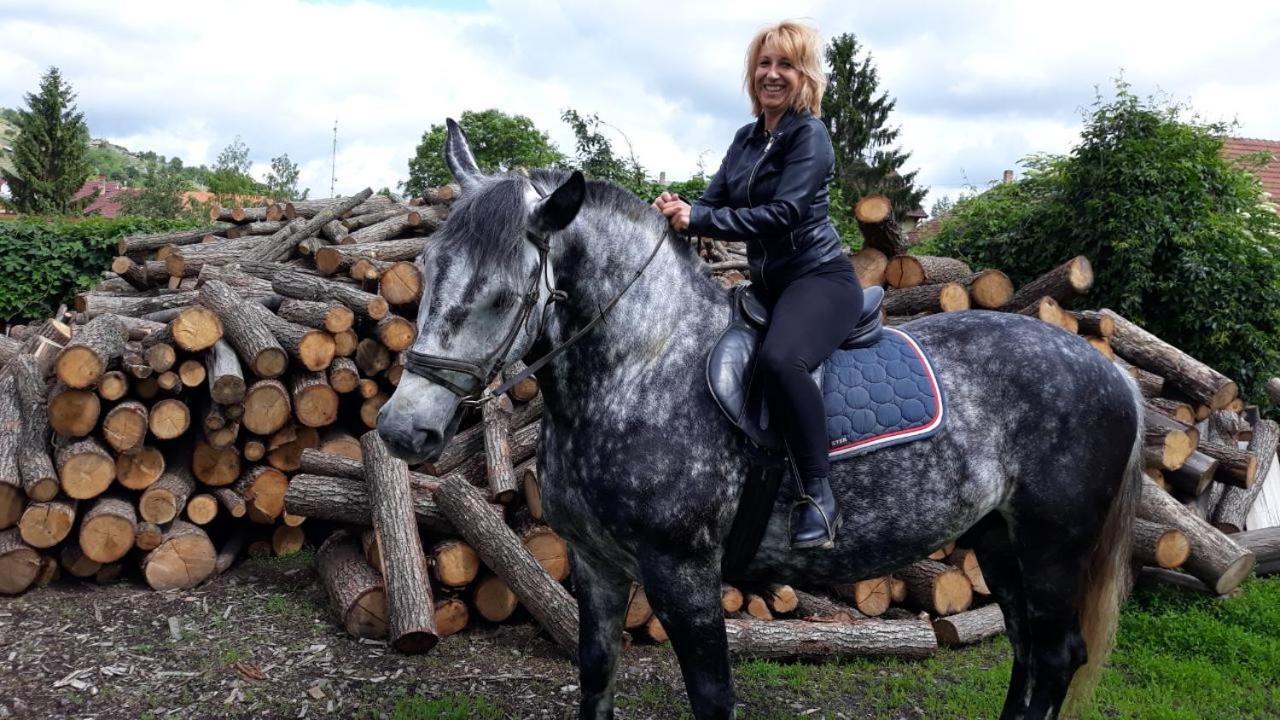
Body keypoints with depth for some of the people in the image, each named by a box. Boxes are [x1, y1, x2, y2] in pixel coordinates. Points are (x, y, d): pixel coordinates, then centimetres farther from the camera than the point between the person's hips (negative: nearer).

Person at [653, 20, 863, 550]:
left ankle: (818, 496, -25)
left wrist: (697, 219, -27)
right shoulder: (747, 138, 12)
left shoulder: (810, 135, -10)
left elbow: (782, 215, -22)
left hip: (820, 278, -9)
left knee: (779, 358, -37)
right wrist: (677, 211, -17)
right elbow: (716, 201, 6)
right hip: (766, 285, 9)